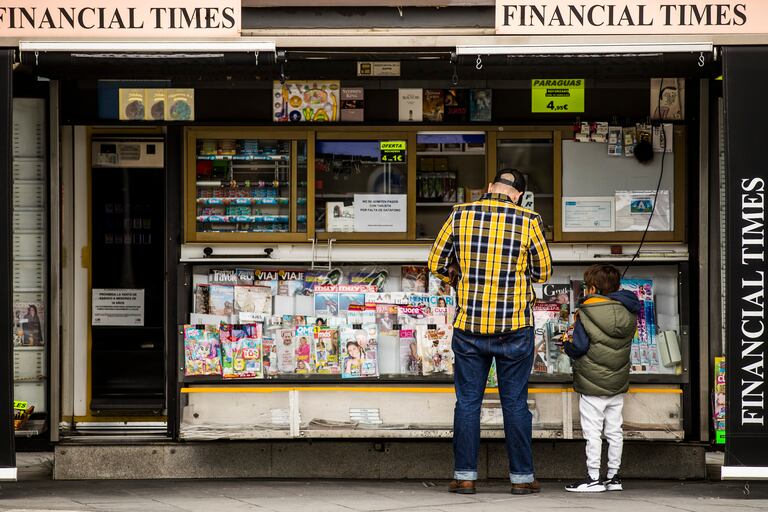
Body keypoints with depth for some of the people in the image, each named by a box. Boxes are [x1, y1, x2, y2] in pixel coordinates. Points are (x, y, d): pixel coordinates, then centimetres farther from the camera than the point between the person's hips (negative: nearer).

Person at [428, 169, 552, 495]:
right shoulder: (528, 221, -7)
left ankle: (465, 477, 9)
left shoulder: (459, 216, -2)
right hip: (514, 327, -1)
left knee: (467, 401, 9)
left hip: (468, 325, 1)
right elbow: (543, 272, 2)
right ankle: (521, 477, 12)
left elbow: (437, 264, 5)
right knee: (515, 403, 7)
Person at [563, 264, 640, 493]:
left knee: (592, 432, -1)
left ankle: (593, 478, -1)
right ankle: (613, 476, 17)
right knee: (614, 431, 12)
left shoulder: (586, 313, -14)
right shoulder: (629, 313, 3)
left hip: (592, 384, -6)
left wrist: (567, 344, 7)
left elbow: (578, 347, -15)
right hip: (618, 384, 6)